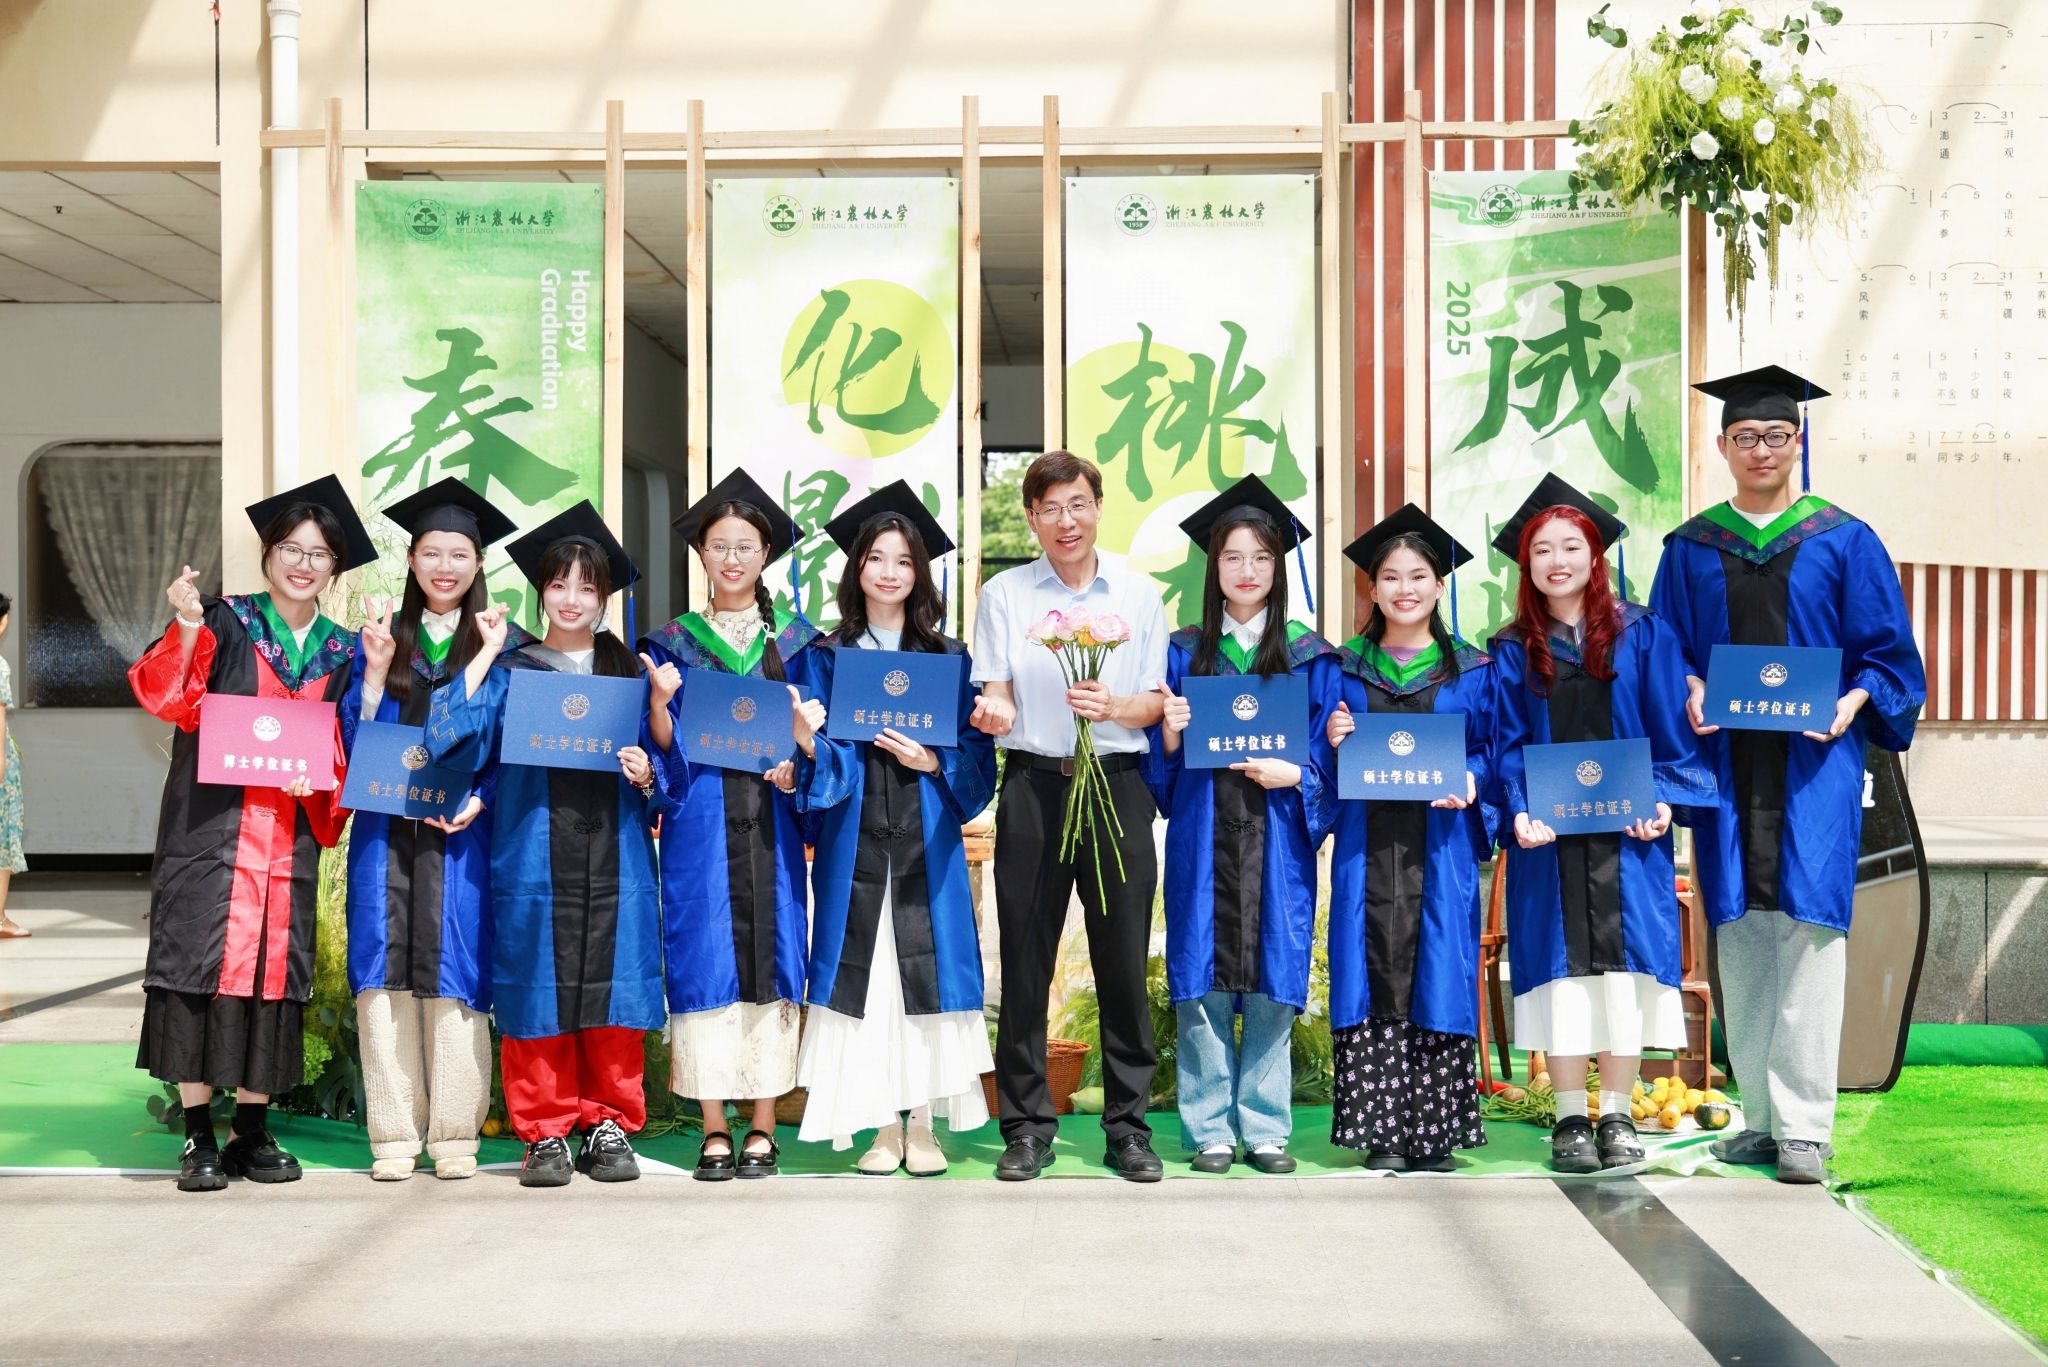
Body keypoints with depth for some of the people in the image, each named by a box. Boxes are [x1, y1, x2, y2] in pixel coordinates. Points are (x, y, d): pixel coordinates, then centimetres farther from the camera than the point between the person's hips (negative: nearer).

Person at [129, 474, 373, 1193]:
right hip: (211, 830, -3)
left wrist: (318, 779, -7)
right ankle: (199, 1139, 2)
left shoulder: (342, 653, 13)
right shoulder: (223, 625, 5)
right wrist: (186, 628, -24)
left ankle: (252, 1133, 12)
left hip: (290, 835, 3)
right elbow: (167, 700, -9)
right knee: (204, 969, -6)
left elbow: (350, 752, 13)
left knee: (274, 969, 3)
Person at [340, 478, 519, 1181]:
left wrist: (478, 799, -12)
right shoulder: (379, 638, 12)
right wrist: (376, 669, -7)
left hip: (459, 833, -2)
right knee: (385, 972, -1)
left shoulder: (503, 646, 7)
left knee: (451, 972, -3)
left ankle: (454, 1134, 5)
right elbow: (356, 741, 6)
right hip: (385, 829, 2)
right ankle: (394, 1135, 6)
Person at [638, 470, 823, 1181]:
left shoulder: (794, 642, 11)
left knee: (771, 956, 0)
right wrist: (660, 701, -15)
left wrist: (798, 761, -11)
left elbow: (816, 737, 10)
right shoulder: (672, 643, 9)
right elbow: (664, 752, 4)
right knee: (705, 962, -3)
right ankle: (714, 1131, 4)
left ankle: (762, 1129, 6)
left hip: (769, 821, 1)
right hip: (699, 825, -1)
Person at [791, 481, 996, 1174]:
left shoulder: (949, 658, 8)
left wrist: (931, 761, -13)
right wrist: (805, 740, -19)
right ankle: (884, 1129, 10)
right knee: (864, 977, 0)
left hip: (926, 844, 0)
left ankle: (922, 1127, 9)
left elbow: (976, 760, 4)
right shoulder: (828, 657, 8)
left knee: (926, 974, -1)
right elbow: (826, 765, 2)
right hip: (853, 845, 0)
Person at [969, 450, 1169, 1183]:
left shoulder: (1138, 595, 9)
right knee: (1025, 957, 0)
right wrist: (992, 712, -21)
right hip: (1034, 785, 0)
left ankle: (1128, 1126, 10)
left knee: (1122, 957, 0)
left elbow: (1155, 702, 6)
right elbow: (995, 696, 3)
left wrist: (1113, 706, -16)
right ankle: (1027, 1127, 10)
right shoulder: (1004, 594, 8)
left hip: (1117, 785, 0)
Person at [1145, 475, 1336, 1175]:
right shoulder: (1182, 653, 8)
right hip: (1202, 844, 0)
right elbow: (1160, 767, 7)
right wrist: (1169, 735, -12)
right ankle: (1210, 1129, 10)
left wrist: (1294, 775, -14)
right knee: (1201, 984, 0)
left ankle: (1265, 1128, 13)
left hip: (1276, 845, 0)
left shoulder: (1309, 656, 6)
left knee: (1271, 984, 2)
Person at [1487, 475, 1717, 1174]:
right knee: (1562, 971, -1)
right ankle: (1570, 1120, 7)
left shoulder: (1642, 635, 8)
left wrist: (1664, 801, -9)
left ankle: (1617, 1117, 9)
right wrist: (1521, 811, -12)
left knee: (1624, 968, -1)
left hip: (1629, 833, 0)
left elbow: (1674, 730, 4)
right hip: (1548, 837, 0)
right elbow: (1506, 746, 5)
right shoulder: (1513, 654, 10)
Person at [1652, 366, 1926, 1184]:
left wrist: (1852, 704, -13)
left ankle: (1803, 1127, -4)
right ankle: (1763, 1117, 14)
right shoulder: (1691, 548, 12)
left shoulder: (1844, 542, 6)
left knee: (1807, 930, -9)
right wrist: (1690, 693, -9)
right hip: (1726, 760, 2)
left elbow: (1886, 650, 5)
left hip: (1814, 763, -2)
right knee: (1740, 935, 4)